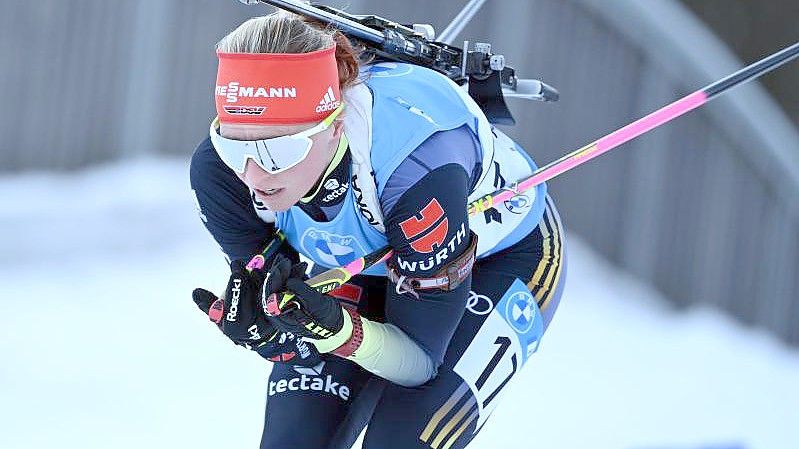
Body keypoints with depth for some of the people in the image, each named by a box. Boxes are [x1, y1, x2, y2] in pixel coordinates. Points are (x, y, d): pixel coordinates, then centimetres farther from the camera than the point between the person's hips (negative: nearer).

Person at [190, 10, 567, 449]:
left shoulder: (418, 166, -41)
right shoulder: (219, 168, -29)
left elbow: (420, 360, -30)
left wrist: (340, 331, -49)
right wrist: (258, 328, -40)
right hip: (360, 264, 4)